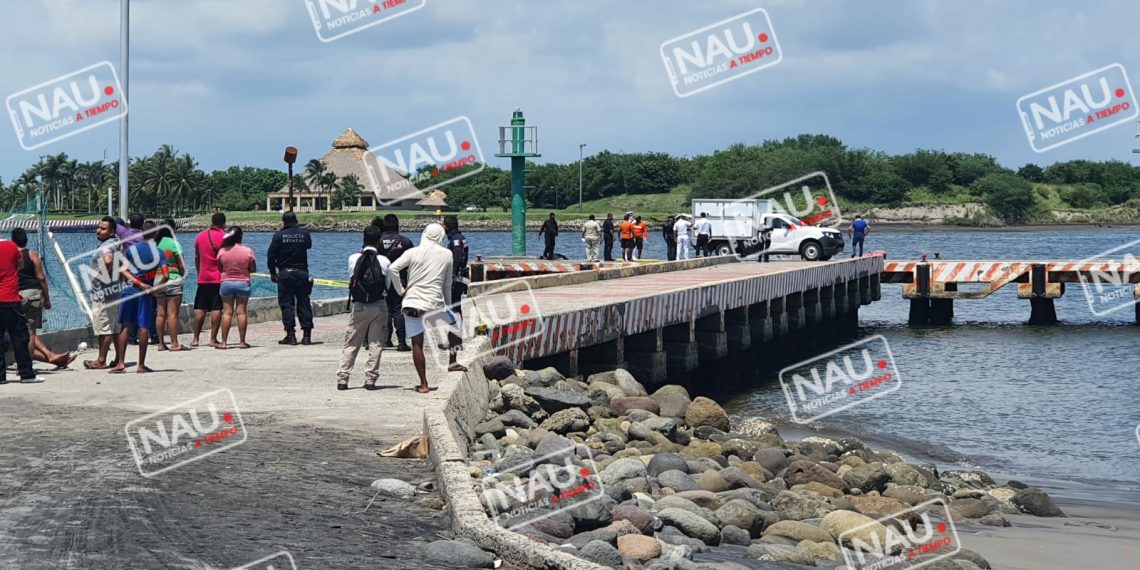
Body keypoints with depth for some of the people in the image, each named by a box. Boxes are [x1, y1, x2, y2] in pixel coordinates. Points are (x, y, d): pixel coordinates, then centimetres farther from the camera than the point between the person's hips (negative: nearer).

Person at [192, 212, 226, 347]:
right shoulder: (224, 237, -7)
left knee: (200, 309, 8)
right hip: (220, 278, -4)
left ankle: (195, 338, 9)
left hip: (203, 278, 4)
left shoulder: (200, 236, 7)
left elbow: (196, 257, 15)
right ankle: (213, 339, -6)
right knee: (217, 309, -3)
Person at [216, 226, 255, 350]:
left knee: (227, 312, 4)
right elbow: (253, 269, -1)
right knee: (241, 312, 3)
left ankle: (224, 342, 1)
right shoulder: (247, 251, -9)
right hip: (243, 283, -1)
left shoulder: (222, 251, -6)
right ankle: (242, 342, 3)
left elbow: (219, 268, 4)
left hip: (226, 283, 1)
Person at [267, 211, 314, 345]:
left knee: (287, 304, 1)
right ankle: (307, 335, 3)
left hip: (285, 273, -2)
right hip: (302, 272, 2)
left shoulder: (279, 235, -6)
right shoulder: (304, 234, 0)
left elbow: (271, 256, -5)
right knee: (303, 303, 6)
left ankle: (290, 335, -3)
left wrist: (272, 273, 5)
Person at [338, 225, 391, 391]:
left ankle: (342, 379, 3)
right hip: (379, 306, -1)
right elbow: (388, 285, 2)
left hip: (359, 306, 1)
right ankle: (370, 379, 3)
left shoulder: (353, 259, -4)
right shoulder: (384, 261, -6)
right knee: (376, 344, 6)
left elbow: (351, 278, 6)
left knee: (351, 344, 7)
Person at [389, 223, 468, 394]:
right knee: (454, 330, 26)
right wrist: (448, 304, 21)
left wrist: (401, 290, 1)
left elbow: (392, 269, -9)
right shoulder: (447, 255, 4)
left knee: (417, 344, 3)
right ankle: (452, 362, 29)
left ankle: (423, 384, 2)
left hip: (412, 303, 0)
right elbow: (447, 284, 10)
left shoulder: (413, 252, 1)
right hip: (435, 303, 0)